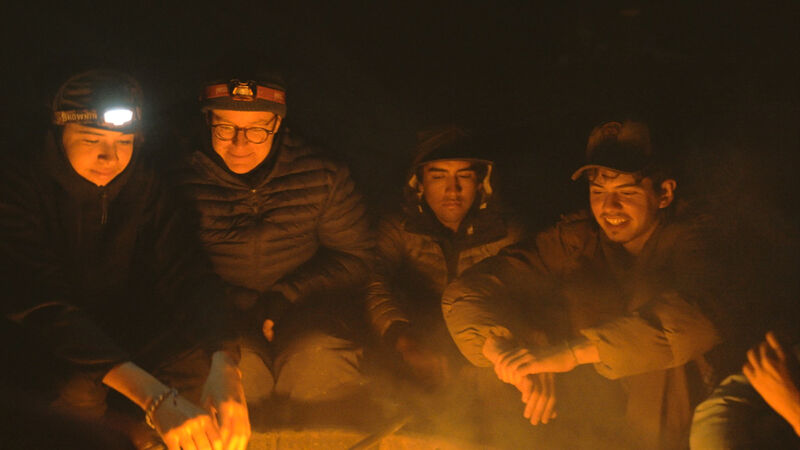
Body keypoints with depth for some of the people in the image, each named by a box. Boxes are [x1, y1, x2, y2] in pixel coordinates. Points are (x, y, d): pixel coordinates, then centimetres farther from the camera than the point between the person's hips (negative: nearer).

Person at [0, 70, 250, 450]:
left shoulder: (144, 187, -5)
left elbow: (187, 276, -16)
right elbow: (45, 307, -33)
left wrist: (223, 366, -40)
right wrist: (154, 396, -47)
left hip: (122, 339, 4)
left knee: (201, 360, -21)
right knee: (74, 393, -35)